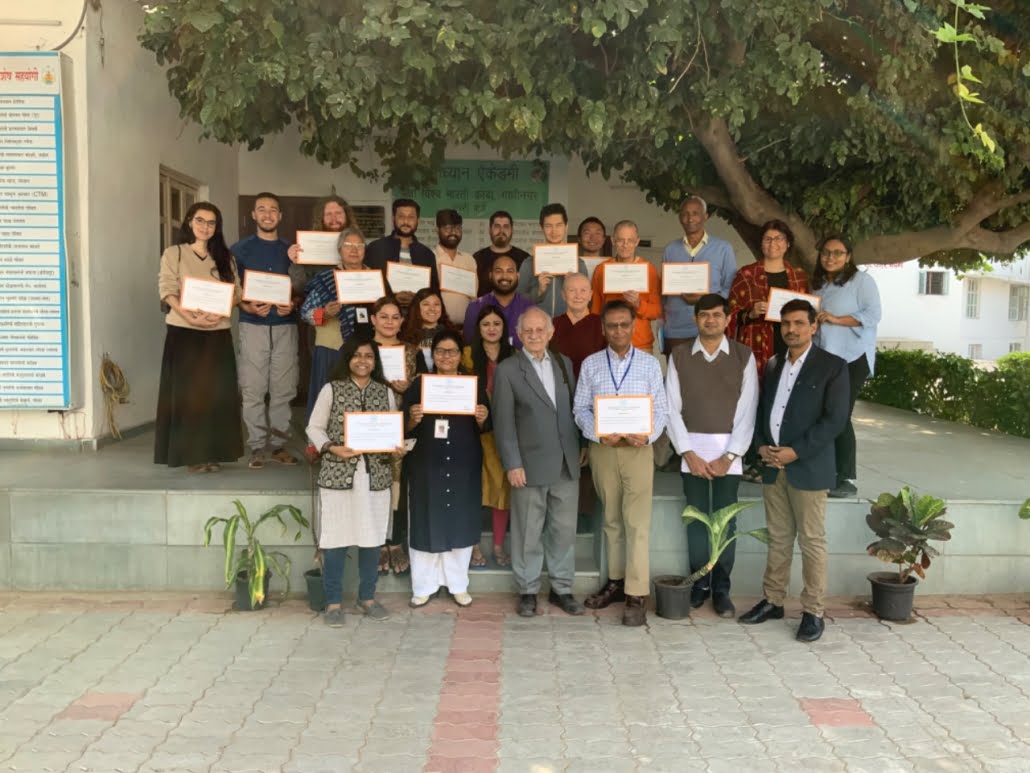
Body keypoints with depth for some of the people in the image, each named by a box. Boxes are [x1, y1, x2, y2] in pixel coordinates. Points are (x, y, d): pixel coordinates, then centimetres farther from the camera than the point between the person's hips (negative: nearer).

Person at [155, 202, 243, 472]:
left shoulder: (225, 257, 14)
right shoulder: (173, 254, 4)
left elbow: (236, 292, 7)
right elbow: (168, 291, -6)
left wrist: (221, 312, -13)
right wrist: (189, 317, -22)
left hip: (218, 333, 3)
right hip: (184, 332, -3)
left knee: (216, 393, 3)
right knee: (187, 392, -2)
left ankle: (212, 453, 10)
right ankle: (191, 454, 3)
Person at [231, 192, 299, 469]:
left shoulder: (290, 250, 13)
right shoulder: (240, 249, 6)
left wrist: (292, 304, -9)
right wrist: (247, 306, -17)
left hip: (285, 326, 2)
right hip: (253, 325, -2)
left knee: (283, 389, 2)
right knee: (253, 389, -3)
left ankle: (279, 443, 11)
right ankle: (258, 446, 3)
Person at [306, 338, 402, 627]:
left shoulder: (385, 393, 10)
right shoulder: (331, 389, 2)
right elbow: (314, 428, 2)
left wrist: (397, 449, -8)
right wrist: (333, 449, -15)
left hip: (375, 475, 3)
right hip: (338, 474, -3)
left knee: (372, 538, 8)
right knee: (335, 539, 1)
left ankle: (367, 598, 23)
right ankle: (334, 602, 13)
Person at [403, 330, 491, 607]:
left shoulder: (475, 383, 5)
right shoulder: (419, 384, 2)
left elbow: (485, 428, 4)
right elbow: (405, 428, 0)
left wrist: (482, 419, -17)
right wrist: (413, 420, -21)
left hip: (464, 466, 1)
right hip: (427, 465, -1)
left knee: (461, 523, 8)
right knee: (427, 523, 3)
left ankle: (458, 584, 22)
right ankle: (424, 586, 16)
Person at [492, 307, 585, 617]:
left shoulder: (564, 363, 10)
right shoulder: (507, 370, -4)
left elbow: (574, 408, 14)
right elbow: (504, 422, -6)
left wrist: (582, 448, 9)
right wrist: (512, 464, -11)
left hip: (567, 463, 4)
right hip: (531, 465, -4)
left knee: (564, 530, 10)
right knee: (528, 533, 6)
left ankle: (562, 589, 22)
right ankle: (527, 591, 19)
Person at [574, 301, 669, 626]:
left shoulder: (650, 364, 2)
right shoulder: (590, 364, 5)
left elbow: (661, 409, 1)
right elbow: (581, 409, 2)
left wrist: (647, 435, -18)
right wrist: (600, 435, -15)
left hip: (638, 449, -2)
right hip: (602, 449, 2)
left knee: (637, 522, -5)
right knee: (611, 519, 13)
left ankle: (637, 596, -2)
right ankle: (616, 581, 25)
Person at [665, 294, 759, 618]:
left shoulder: (743, 356, 0)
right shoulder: (679, 356, 2)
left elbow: (747, 410, -3)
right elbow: (671, 407, -1)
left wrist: (730, 455, -9)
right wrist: (687, 452, -8)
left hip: (728, 450, 0)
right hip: (691, 448, 1)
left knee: (725, 519, 2)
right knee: (696, 518, 5)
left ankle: (721, 588, 12)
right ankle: (700, 582, 17)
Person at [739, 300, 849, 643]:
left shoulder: (832, 366, -5)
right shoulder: (773, 365, 13)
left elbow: (835, 419, -11)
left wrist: (795, 451, -15)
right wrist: (761, 445, 0)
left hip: (808, 467, -5)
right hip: (772, 465, 5)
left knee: (812, 541, 2)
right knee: (778, 538, 13)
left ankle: (812, 611, 11)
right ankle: (772, 601, 22)